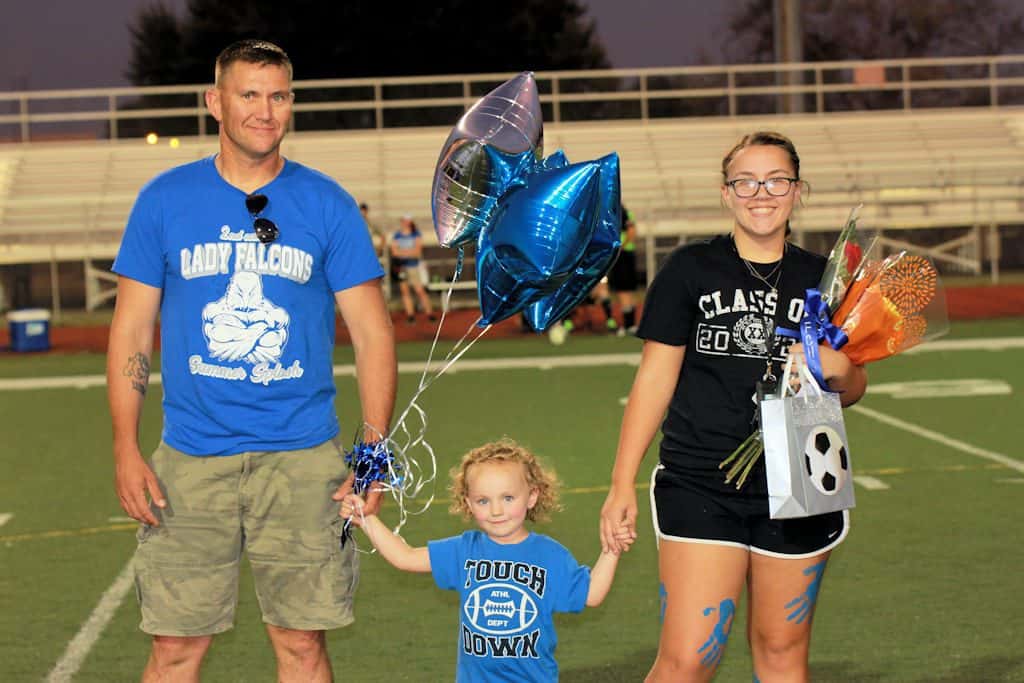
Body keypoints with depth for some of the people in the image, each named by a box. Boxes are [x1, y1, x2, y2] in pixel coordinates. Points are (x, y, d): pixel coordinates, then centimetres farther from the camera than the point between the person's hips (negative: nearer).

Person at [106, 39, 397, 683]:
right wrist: (126, 447, -2)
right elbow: (132, 327, 6)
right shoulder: (165, 199, 5)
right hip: (190, 459, 0)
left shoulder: (328, 205, 3)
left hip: (302, 457, 0)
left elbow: (373, 332, 4)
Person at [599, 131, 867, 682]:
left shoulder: (821, 280, 8)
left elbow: (852, 389, 17)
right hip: (699, 489, -2)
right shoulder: (690, 270, 1)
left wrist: (839, 369, -8)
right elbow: (654, 378, 2)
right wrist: (622, 485, -2)